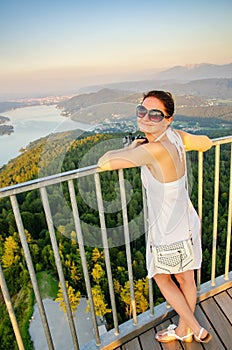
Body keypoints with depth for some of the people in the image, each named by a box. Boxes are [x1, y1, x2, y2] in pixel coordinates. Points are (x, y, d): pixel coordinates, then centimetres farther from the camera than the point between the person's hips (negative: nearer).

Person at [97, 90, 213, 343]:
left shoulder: (152, 150, -33)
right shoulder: (176, 136, -9)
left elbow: (103, 163, -28)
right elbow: (206, 143, 11)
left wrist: (131, 148, -12)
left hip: (168, 231, -7)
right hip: (188, 222, 8)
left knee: (161, 278, 23)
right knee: (185, 278, 25)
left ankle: (197, 329, 42)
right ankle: (183, 330, 53)